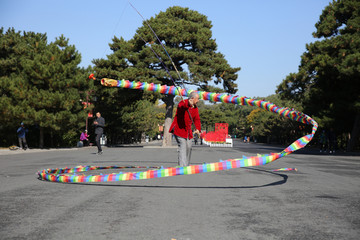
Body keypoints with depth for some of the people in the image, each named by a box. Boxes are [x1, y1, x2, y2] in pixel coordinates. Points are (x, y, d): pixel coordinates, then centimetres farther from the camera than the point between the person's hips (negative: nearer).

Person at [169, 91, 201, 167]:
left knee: (188, 148, 11)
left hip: (188, 131, 8)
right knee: (182, 148, -16)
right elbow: (181, 107, -39)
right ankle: (182, 166, -20)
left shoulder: (195, 108, 10)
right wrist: (188, 104, -61)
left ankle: (186, 166, 25)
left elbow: (197, 119, 13)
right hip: (179, 129, -8)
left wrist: (198, 129, -4)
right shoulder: (182, 103, -14)